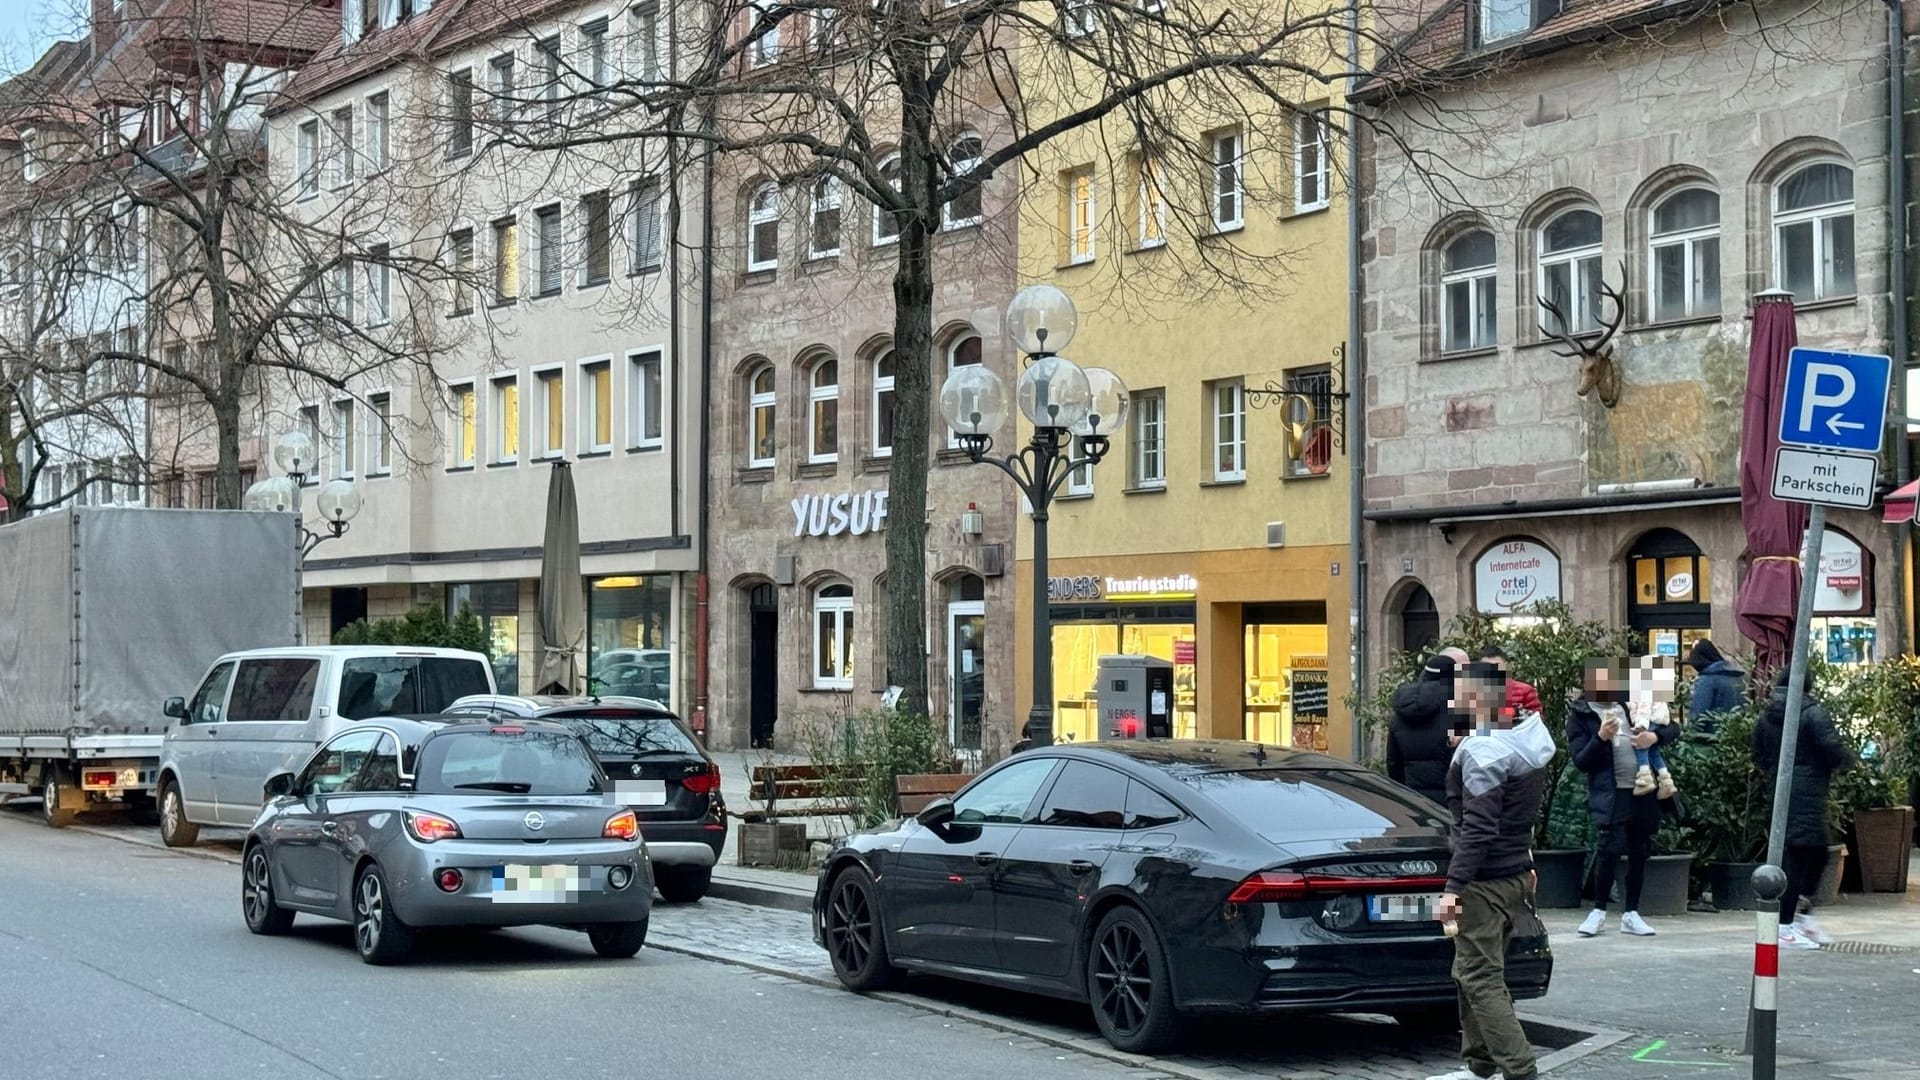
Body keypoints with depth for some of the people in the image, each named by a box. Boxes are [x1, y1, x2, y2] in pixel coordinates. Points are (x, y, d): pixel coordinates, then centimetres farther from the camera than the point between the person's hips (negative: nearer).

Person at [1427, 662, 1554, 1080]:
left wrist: (1453, 887, -26)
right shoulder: (1524, 743, 11)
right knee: (1471, 975, 19)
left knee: (1481, 981, -8)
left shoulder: (1482, 751, -19)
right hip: (1516, 873, 10)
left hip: (1484, 883, -10)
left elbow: (1478, 829, -25)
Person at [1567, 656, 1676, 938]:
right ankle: (1599, 910, 5)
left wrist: (1655, 736, -8)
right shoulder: (1580, 715, 1)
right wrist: (1601, 737, -20)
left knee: (1639, 854, 8)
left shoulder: (1630, 703, 12)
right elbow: (1581, 762, -5)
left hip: (1643, 792, 4)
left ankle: (1631, 913, 18)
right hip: (1610, 795, -4)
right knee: (1609, 850, -13)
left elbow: (1673, 728, 13)